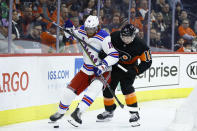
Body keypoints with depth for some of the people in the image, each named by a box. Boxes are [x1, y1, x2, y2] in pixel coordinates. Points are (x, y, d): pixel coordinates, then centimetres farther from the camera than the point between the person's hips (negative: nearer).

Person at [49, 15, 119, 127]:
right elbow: (75, 33, 18)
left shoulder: (104, 37, -25)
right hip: (87, 69, 6)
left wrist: (103, 66, -42)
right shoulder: (82, 31, -5)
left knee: (94, 88, -33)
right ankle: (60, 112, 26)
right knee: (71, 90, 3)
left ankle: (78, 112, -38)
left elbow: (114, 55, -30)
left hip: (102, 71, -6)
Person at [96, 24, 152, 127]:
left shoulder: (140, 46, -26)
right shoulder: (114, 36, -21)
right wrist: (103, 52, -16)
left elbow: (147, 62, -17)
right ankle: (109, 111, 31)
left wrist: (135, 71, -26)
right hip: (114, 65, 4)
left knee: (126, 87, -25)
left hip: (128, 67, -4)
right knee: (107, 88, 7)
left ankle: (134, 113, -18)